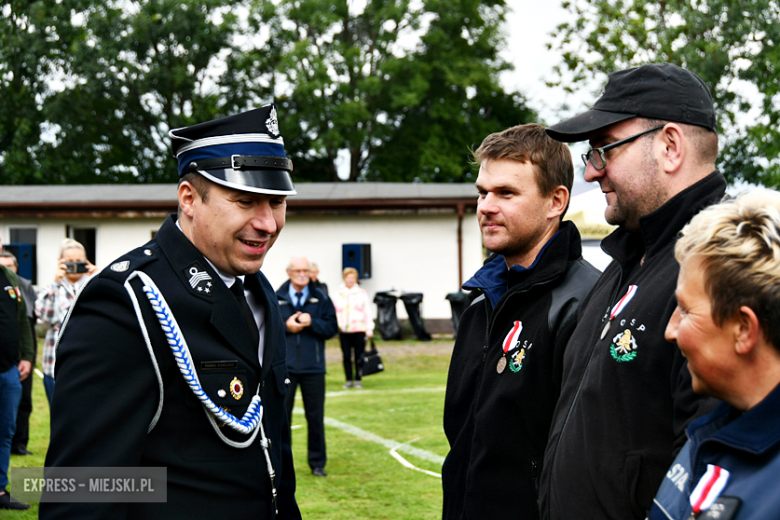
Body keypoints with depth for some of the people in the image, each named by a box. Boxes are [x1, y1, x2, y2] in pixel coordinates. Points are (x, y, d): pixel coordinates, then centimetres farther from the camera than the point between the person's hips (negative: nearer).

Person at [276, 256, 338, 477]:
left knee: (315, 417, 6)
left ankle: (317, 463, 17)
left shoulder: (321, 298, 4)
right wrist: (285, 326, -11)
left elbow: (332, 328, 1)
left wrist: (312, 323, -14)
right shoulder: (276, 298, 2)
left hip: (313, 368, 1)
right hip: (284, 368, -1)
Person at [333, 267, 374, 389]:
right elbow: (334, 311, 10)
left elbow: (367, 312, 5)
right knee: (346, 356, 3)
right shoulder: (338, 294, 8)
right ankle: (349, 380, 10)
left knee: (359, 356, -1)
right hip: (344, 330, 1)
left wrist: (369, 329, 0)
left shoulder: (362, 293, 6)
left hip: (359, 329, -1)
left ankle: (358, 380, 7)